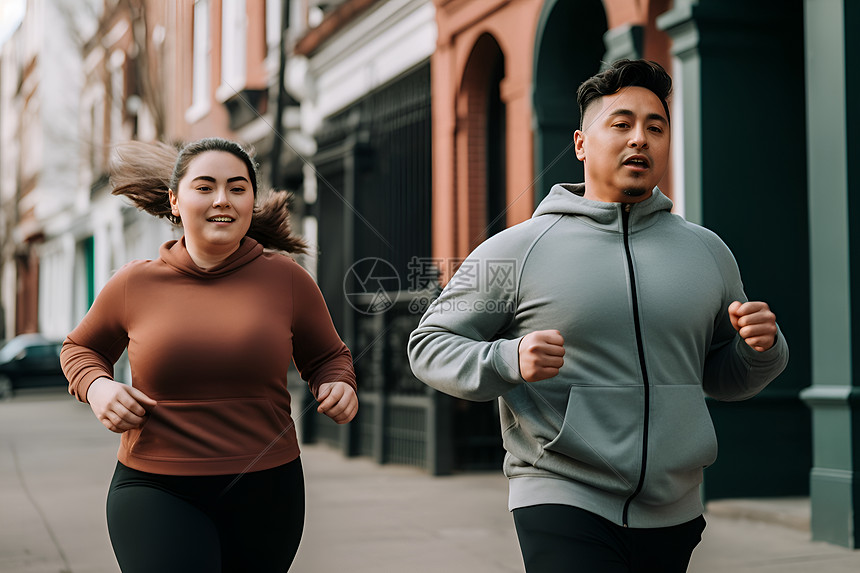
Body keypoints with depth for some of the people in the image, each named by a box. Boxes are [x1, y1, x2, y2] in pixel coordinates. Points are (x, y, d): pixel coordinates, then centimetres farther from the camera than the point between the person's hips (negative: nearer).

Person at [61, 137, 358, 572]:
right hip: (155, 489, -1)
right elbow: (81, 348, 19)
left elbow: (326, 357, 16)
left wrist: (339, 387, -6)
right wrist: (96, 386, -3)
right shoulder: (134, 284, 0)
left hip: (264, 492, 2)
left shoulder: (286, 279, 0)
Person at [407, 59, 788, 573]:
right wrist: (508, 361, -17)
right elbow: (430, 345, 2)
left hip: (674, 517, 4)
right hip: (563, 509, -4)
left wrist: (760, 348, -4)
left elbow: (726, 379, 19)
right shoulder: (515, 251, -2)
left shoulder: (707, 252, 11)